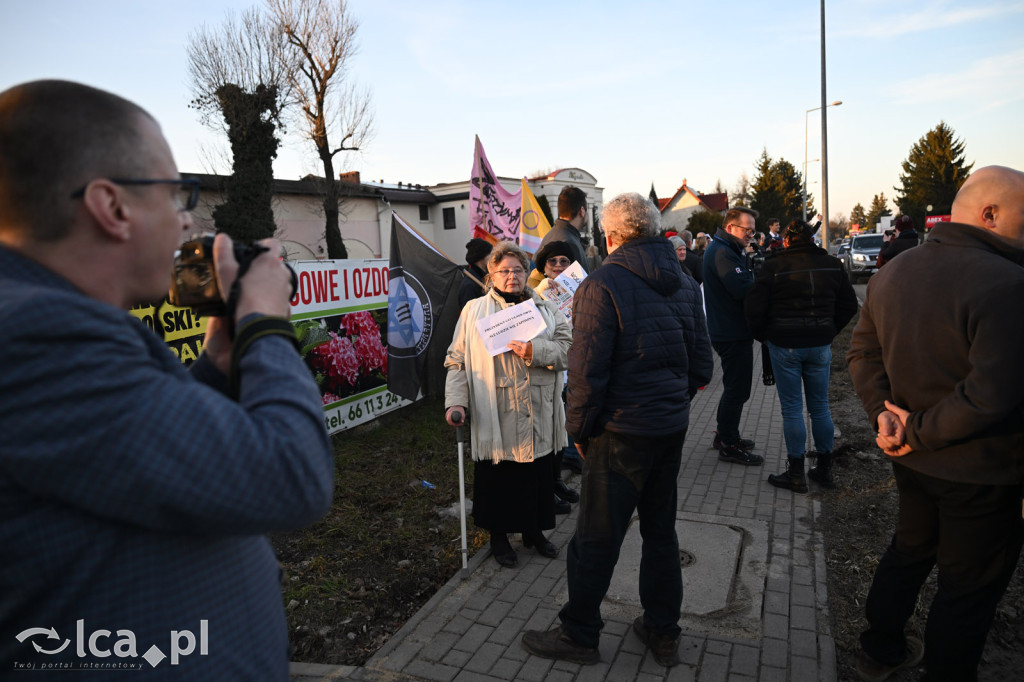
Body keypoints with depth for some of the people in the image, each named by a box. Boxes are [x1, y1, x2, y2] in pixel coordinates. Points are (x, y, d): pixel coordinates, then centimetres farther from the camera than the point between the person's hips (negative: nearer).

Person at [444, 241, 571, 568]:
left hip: (537, 413, 3)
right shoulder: (474, 310, 5)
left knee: (537, 474, 13)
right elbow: (457, 361, 1)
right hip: (494, 415, -2)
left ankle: (533, 530, 34)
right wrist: (455, 401, -10)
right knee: (497, 476, 8)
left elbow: (568, 349, -1)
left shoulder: (546, 309, 11)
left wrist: (534, 351, -17)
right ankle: (498, 535, 29)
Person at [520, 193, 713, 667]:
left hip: (621, 431, -7)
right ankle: (663, 634, 33)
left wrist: (579, 428, -5)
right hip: (672, 426, 7)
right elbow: (701, 364, 10)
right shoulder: (684, 283, 7)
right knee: (660, 530, 19)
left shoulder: (602, 285, -14)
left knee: (596, 538, 6)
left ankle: (579, 635, 22)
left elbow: (587, 369, -17)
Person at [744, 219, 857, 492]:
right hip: (820, 345, 4)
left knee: (791, 409, 3)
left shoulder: (774, 266, -9)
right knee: (820, 407, 13)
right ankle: (824, 469, 23)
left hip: (785, 346, -4)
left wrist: (762, 335, 5)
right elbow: (849, 304, 11)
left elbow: (754, 308, -11)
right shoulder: (831, 265, 4)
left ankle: (796, 474, 10)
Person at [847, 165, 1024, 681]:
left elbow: (863, 353, 6)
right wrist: (919, 433, -18)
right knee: (967, 589, 12)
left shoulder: (894, 272, 1)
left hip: (913, 461, 8)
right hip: (981, 474, -8)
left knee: (909, 549, 26)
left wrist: (884, 411, -4)